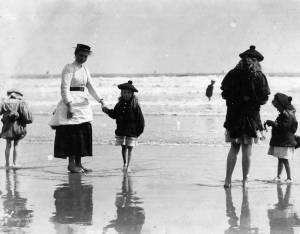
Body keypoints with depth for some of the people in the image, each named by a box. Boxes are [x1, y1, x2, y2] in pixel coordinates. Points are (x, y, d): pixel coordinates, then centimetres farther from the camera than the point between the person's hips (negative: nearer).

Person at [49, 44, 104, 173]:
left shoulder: (85, 69, 15)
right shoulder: (69, 68, -7)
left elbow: (91, 87, 11)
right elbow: (65, 89, -14)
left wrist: (100, 100, -5)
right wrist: (69, 106, -22)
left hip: (82, 104, 8)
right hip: (71, 102, -8)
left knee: (83, 133, 4)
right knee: (72, 134, -8)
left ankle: (78, 164, 9)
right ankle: (71, 164, -3)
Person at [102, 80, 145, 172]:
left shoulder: (135, 106, -7)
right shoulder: (119, 104, 5)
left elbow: (140, 119, -5)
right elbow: (114, 115, 19)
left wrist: (139, 130, -6)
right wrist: (107, 111, 6)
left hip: (132, 131, -3)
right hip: (121, 131, 3)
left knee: (129, 148, 0)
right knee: (124, 147, 9)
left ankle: (127, 166, 4)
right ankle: (125, 163, 21)